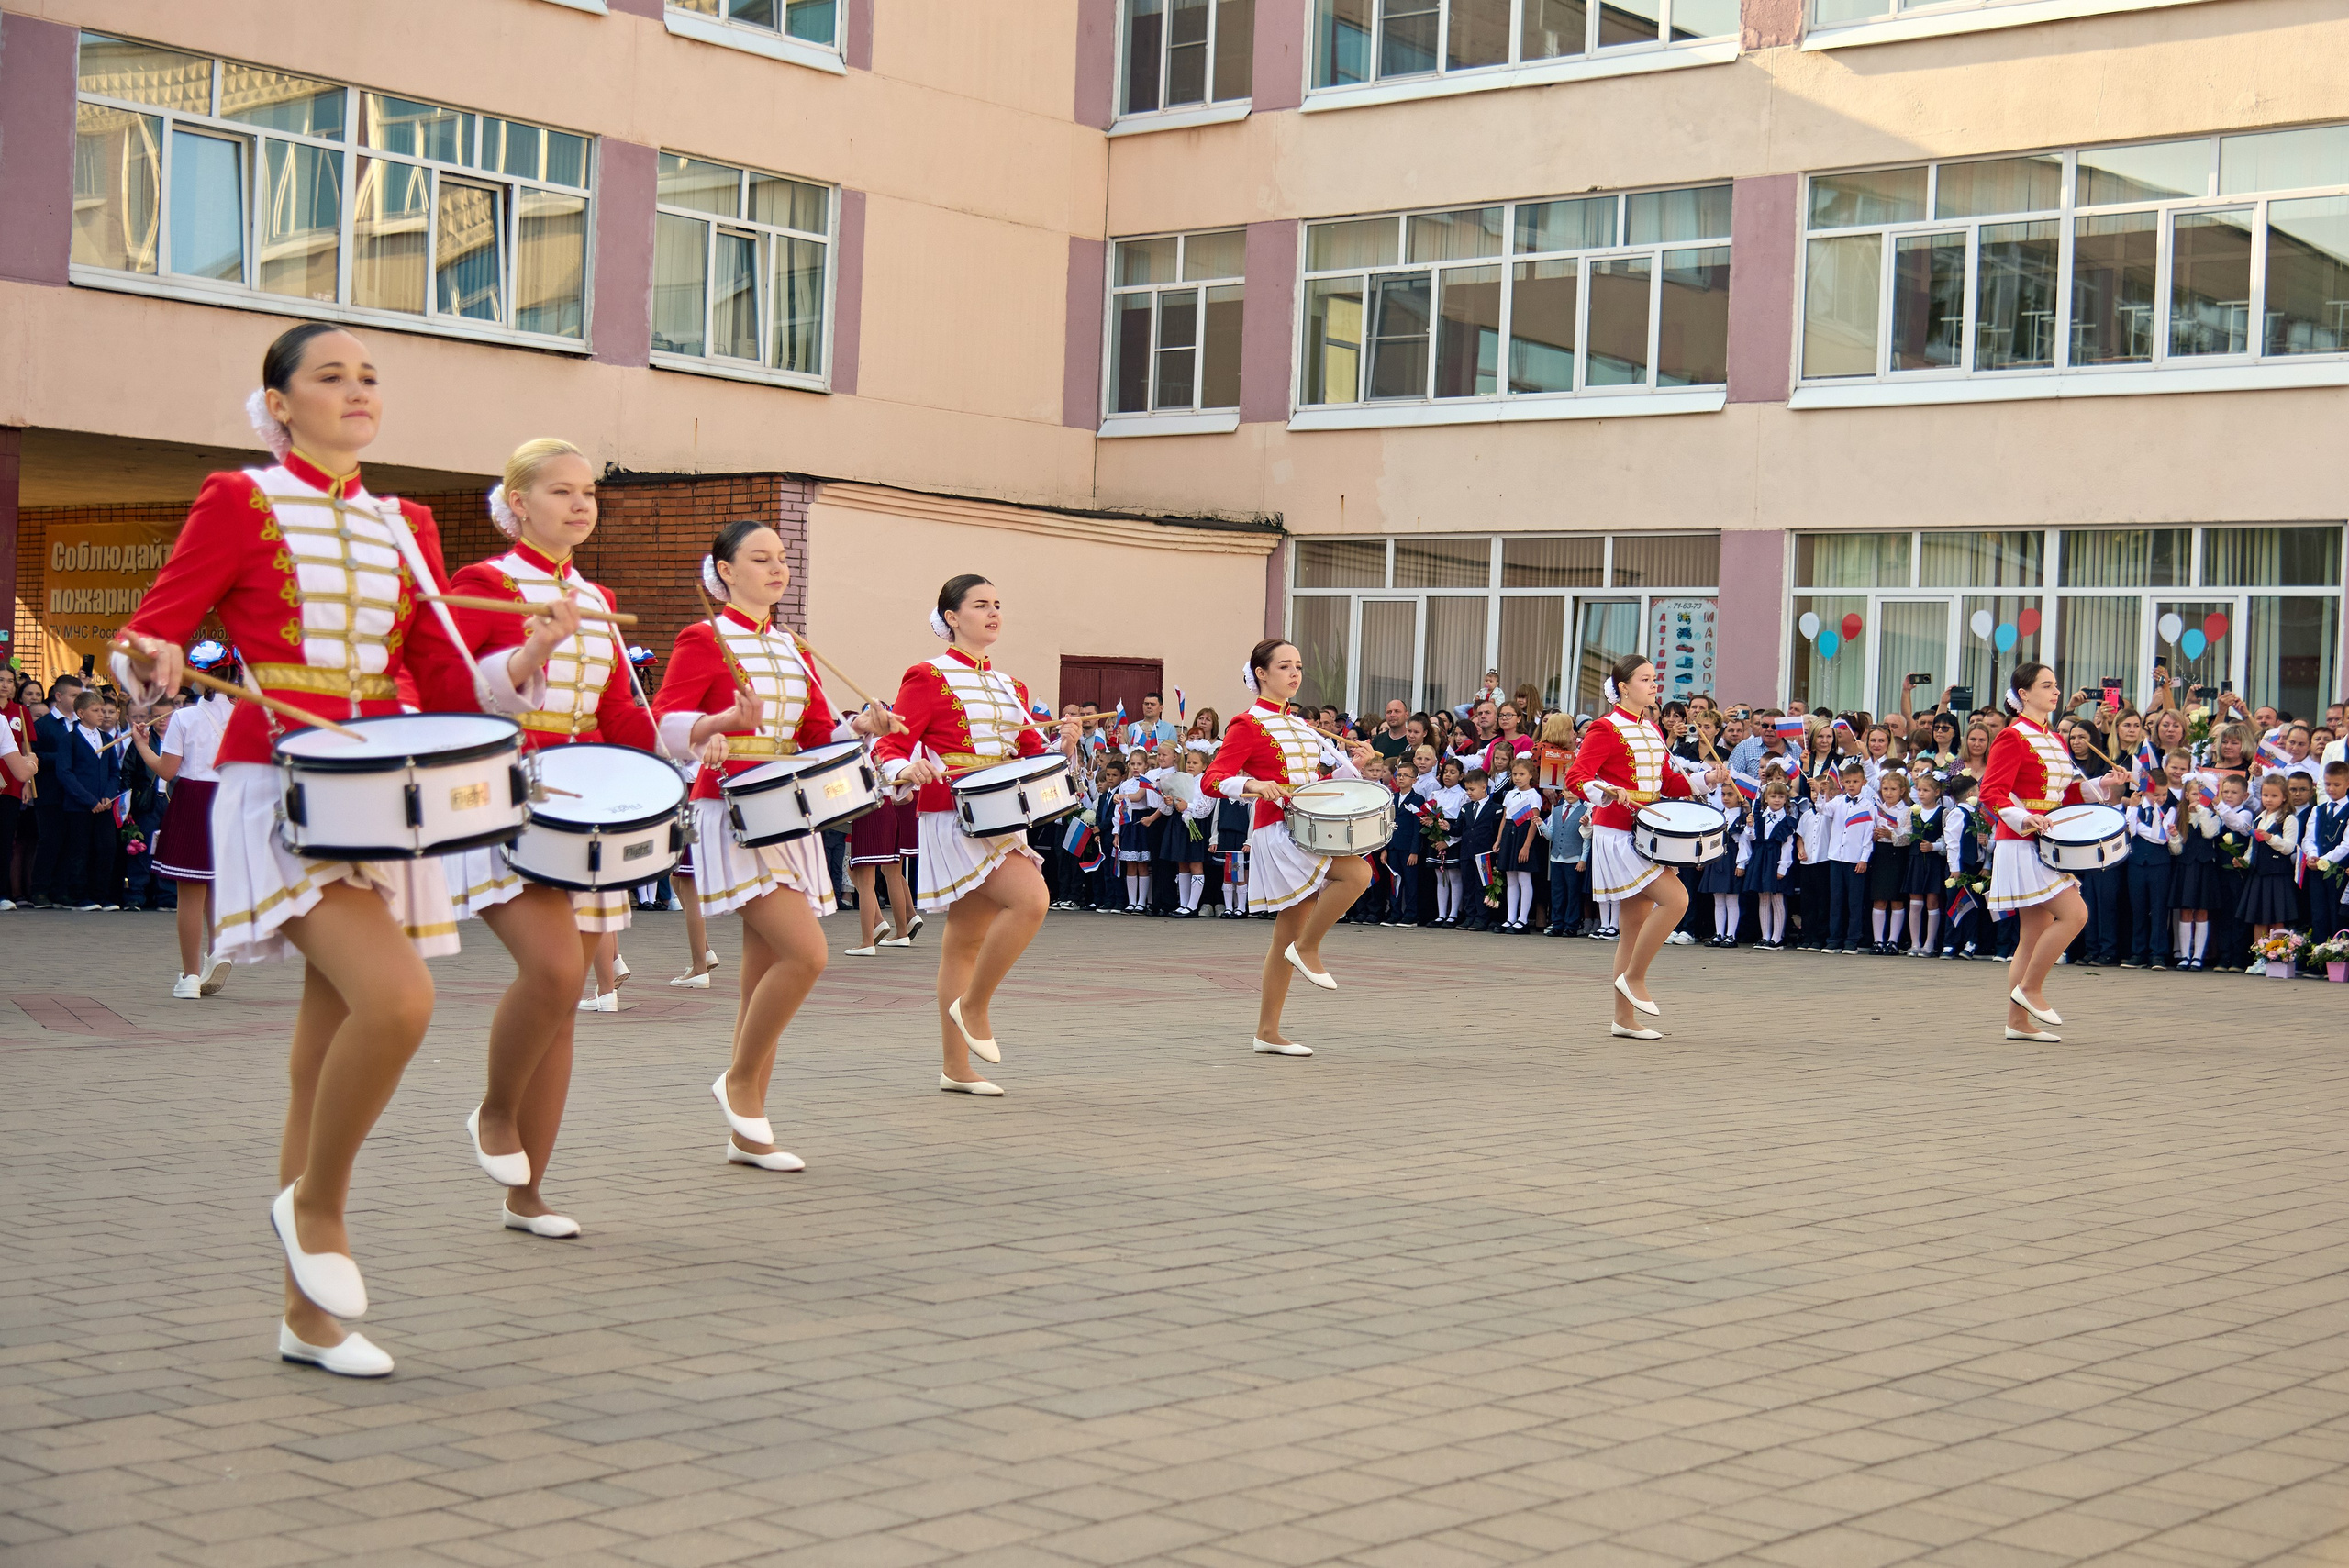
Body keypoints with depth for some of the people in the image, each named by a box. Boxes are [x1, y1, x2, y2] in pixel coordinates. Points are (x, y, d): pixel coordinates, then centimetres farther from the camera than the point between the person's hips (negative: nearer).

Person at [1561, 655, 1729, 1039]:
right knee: (1675, 899, -20)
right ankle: (1634, 977, -6)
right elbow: (1576, 778, -17)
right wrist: (1610, 792, -34)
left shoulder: (1652, 729, 16)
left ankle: (1624, 1018, 12)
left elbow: (1667, 781, 22)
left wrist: (1708, 778, 8)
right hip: (1616, 834, -9)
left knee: (1637, 927, 8)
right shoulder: (1606, 730, -10)